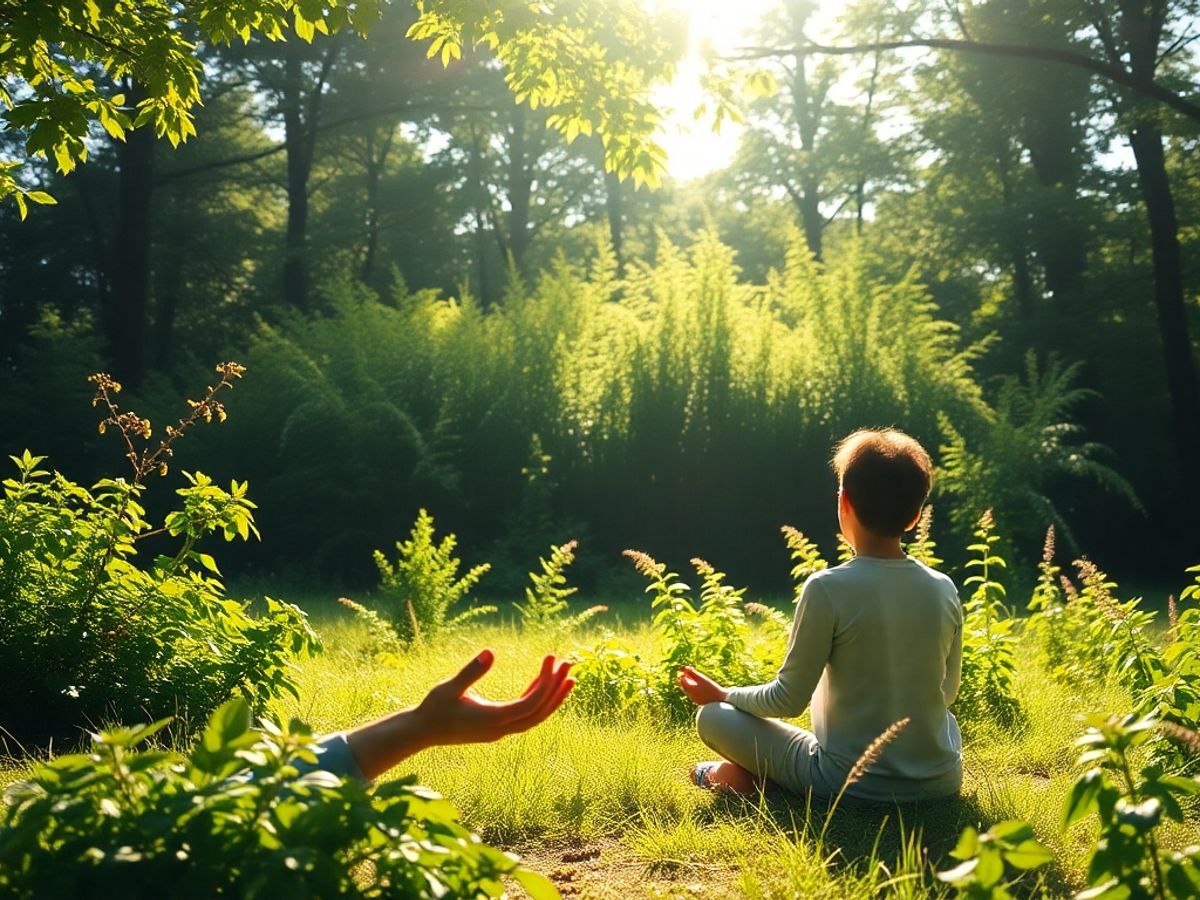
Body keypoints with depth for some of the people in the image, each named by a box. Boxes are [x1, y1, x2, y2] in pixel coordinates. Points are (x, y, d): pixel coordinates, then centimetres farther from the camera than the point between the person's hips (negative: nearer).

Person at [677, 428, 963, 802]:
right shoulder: (944, 590, -3)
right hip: (941, 783, 2)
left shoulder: (828, 588, -17)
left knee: (713, 717, 15)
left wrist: (722, 695, 10)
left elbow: (788, 700, -10)